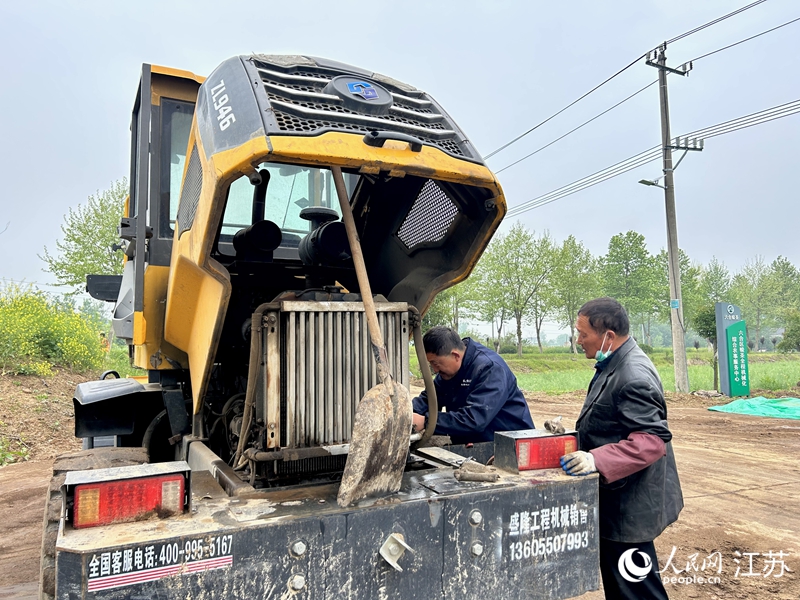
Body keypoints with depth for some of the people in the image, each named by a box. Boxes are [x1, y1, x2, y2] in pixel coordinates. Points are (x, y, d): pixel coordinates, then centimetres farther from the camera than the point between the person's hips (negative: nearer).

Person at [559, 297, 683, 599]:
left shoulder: (634, 377, -24)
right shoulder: (613, 366, 6)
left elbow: (652, 440, -29)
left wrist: (597, 460, -37)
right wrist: (575, 437, 13)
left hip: (629, 506, -10)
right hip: (614, 500, 10)